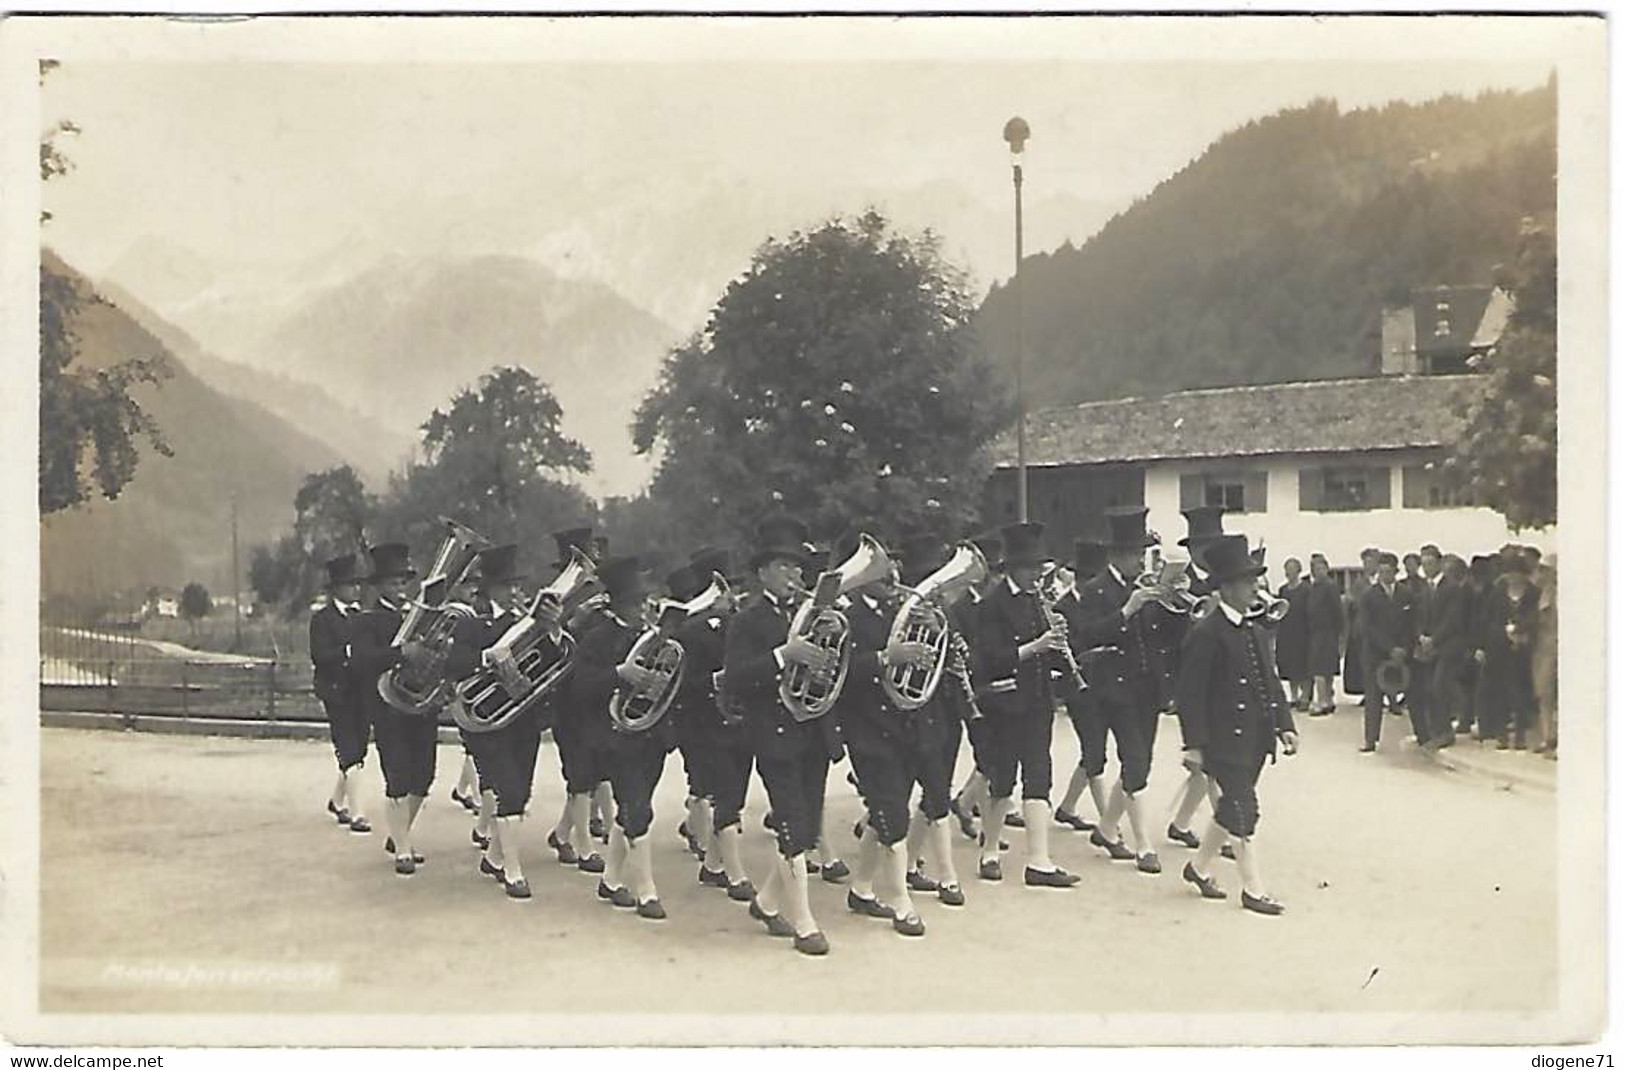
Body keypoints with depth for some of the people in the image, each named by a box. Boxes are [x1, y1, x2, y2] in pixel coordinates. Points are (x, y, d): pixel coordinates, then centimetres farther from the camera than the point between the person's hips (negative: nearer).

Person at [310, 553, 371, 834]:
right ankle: (355, 814, -7)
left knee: (357, 751, 13)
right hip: (337, 692, -6)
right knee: (350, 754, -9)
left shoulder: (362, 616, 13)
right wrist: (348, 652, -26)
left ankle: (337, 801, 33)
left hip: (362, 691, 6)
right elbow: (319, 656, -15)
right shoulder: (322, 619, -5)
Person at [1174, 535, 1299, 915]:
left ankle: (1199, 866, 33)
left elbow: (1268, 681, 17)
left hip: (1253, 740, 9)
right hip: (1225, 741, -9)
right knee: (1243, 813, -4)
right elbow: (1191, 692, -16)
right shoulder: (1207, 634, -14)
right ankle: (1253, 889, 4)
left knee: (1232, 809, 16)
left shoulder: (1252, 631, 13)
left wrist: (1284, 724, 7)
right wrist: (1195, 743, -18)